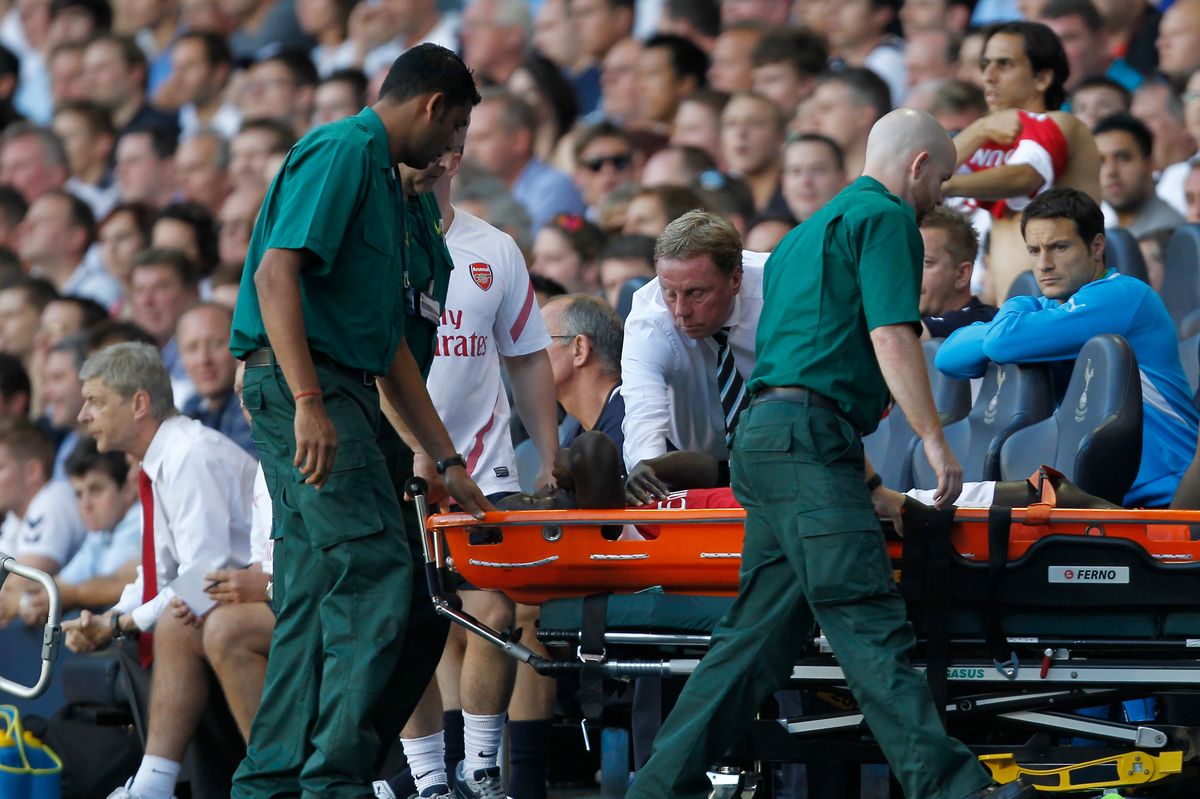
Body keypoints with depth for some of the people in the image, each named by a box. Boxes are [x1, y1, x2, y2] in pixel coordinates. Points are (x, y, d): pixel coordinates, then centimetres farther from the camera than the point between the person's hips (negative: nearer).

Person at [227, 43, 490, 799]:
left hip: (335, 392, 10)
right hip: (305, 381, -10)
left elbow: (390, 342, 27)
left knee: (315, 592, 8)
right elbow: (276, 273, -20)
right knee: (375, 573, -15)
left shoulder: (377, 172, 24)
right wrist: (309, 403, -27)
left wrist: (447, 461, 26)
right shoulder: (342, 152, -7)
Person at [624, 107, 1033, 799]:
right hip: (810, 435, -10)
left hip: (764, 435, 10)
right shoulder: (887, 217, -2)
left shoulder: (812, 229, 28)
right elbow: (891, 336, -13)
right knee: (871, 628, -16)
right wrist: (936, 443, -12)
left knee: (762, 632, 9)